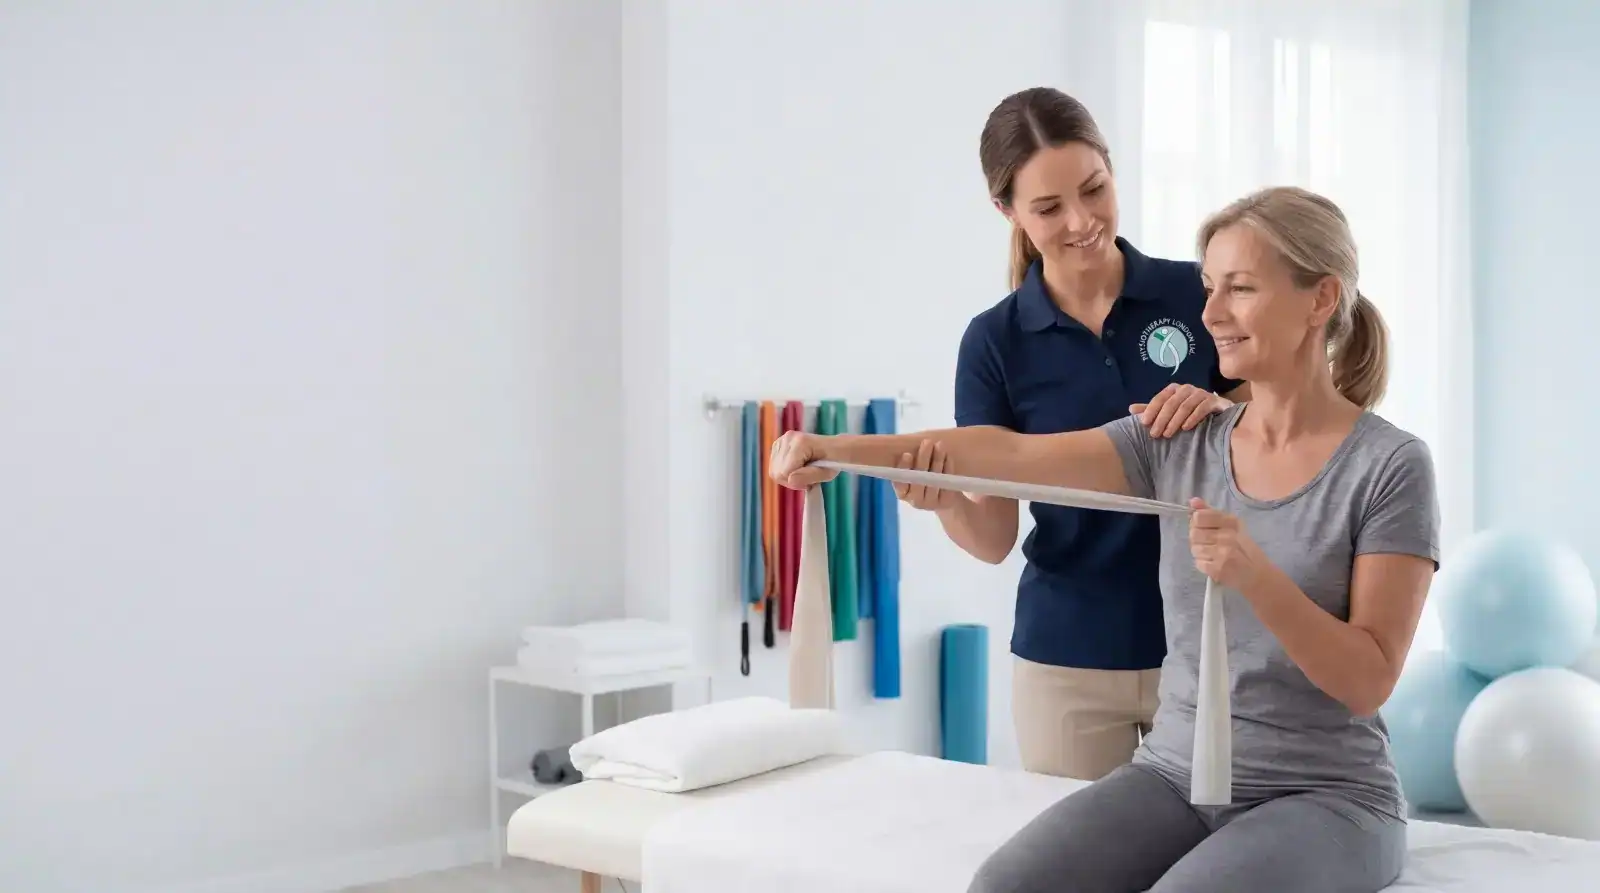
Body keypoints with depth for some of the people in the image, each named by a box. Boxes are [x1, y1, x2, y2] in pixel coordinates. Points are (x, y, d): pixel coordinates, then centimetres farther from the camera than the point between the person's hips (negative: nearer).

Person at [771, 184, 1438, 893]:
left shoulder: (1391, 465, -9)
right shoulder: (1179, 443, 6)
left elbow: (1368, 682, -13)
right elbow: (1011, 453, -5)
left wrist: (1256, 574, -29)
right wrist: (839, 449, -16)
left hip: (1325, 797, -4)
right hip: (1175, 775, 5)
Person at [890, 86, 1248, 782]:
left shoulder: (1197, 294, -3)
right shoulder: (994, 341, -3)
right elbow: (994, 537, -4)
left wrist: (1218, 409, -20)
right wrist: (943, 502, -25)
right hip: (1068, 659, 0)